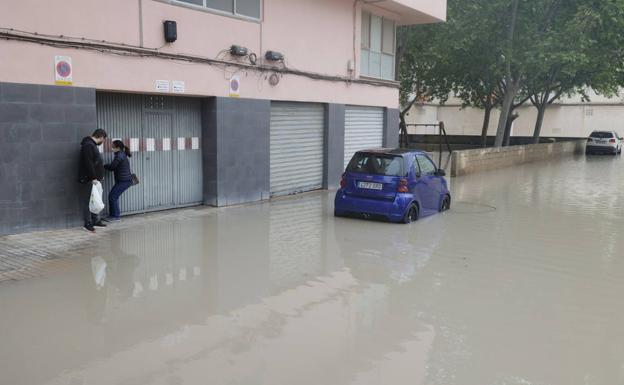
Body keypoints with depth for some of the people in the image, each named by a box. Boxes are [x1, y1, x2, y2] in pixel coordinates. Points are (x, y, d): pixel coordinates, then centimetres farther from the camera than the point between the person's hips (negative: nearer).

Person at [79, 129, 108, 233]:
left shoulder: (92, 145, 17)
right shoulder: (88, 145, -17)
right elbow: (88, 163, -23)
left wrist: (100, 175, 22)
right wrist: (93, 178, -23)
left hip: (94, 179, 11)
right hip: (88, 180, -11)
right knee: (87, 202, -4)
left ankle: (96, 220, 23)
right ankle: (88, 224, -1)